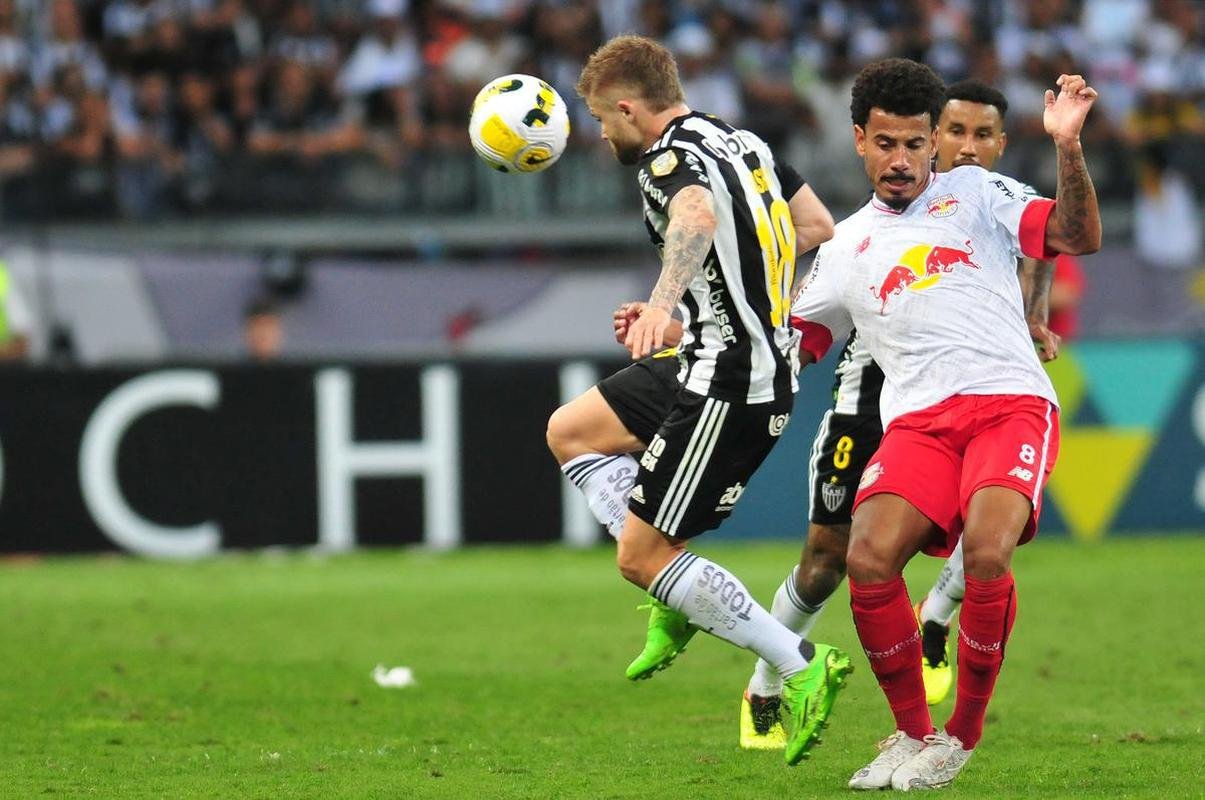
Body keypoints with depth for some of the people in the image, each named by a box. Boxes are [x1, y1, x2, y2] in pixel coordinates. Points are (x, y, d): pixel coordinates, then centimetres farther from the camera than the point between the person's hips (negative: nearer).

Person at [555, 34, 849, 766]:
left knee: (641, 558, -8)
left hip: (731, 388, -10)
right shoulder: (742, 142, 12)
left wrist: (663, 301, -58)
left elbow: (699, 215, -39)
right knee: (570, 433, 22)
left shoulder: (672, 158, -15)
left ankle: (801, 667, -9)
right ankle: (678, 598, 17)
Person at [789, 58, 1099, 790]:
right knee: (869, 560, -24)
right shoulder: (846, 248, 23)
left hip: (1012, 402, -3)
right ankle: (914, 734, -2)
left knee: (987, 551, -30)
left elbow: (1080, 237, 4)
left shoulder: (977, 194, 15)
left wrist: (1068, 146, -11)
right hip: (918, 420, 3)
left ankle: (963, 736, -9)